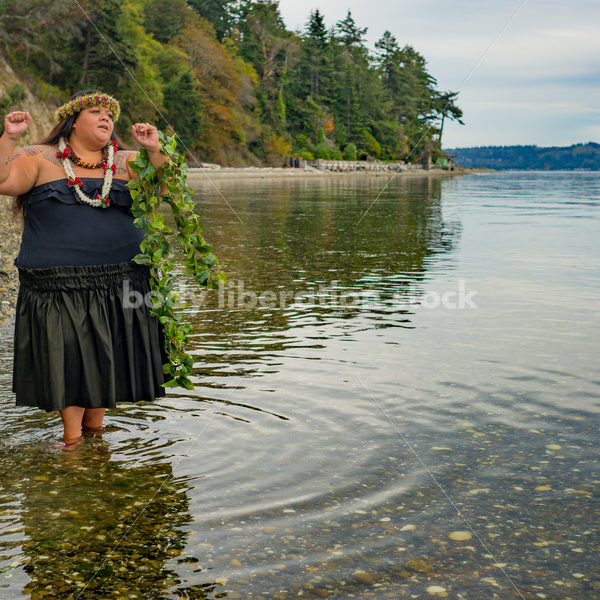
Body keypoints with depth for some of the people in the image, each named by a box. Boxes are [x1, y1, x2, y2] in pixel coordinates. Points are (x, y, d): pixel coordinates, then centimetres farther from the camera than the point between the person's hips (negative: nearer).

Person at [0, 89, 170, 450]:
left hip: (119, 281, 3)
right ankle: (72, 434, 14)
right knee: (66, 353, 0)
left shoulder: (126, 162, 13)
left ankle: (95, 424, 25)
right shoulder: (40, 159, 6)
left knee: (108, 353, 7)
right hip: (58, 282, -2)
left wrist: (154, 150, -10)